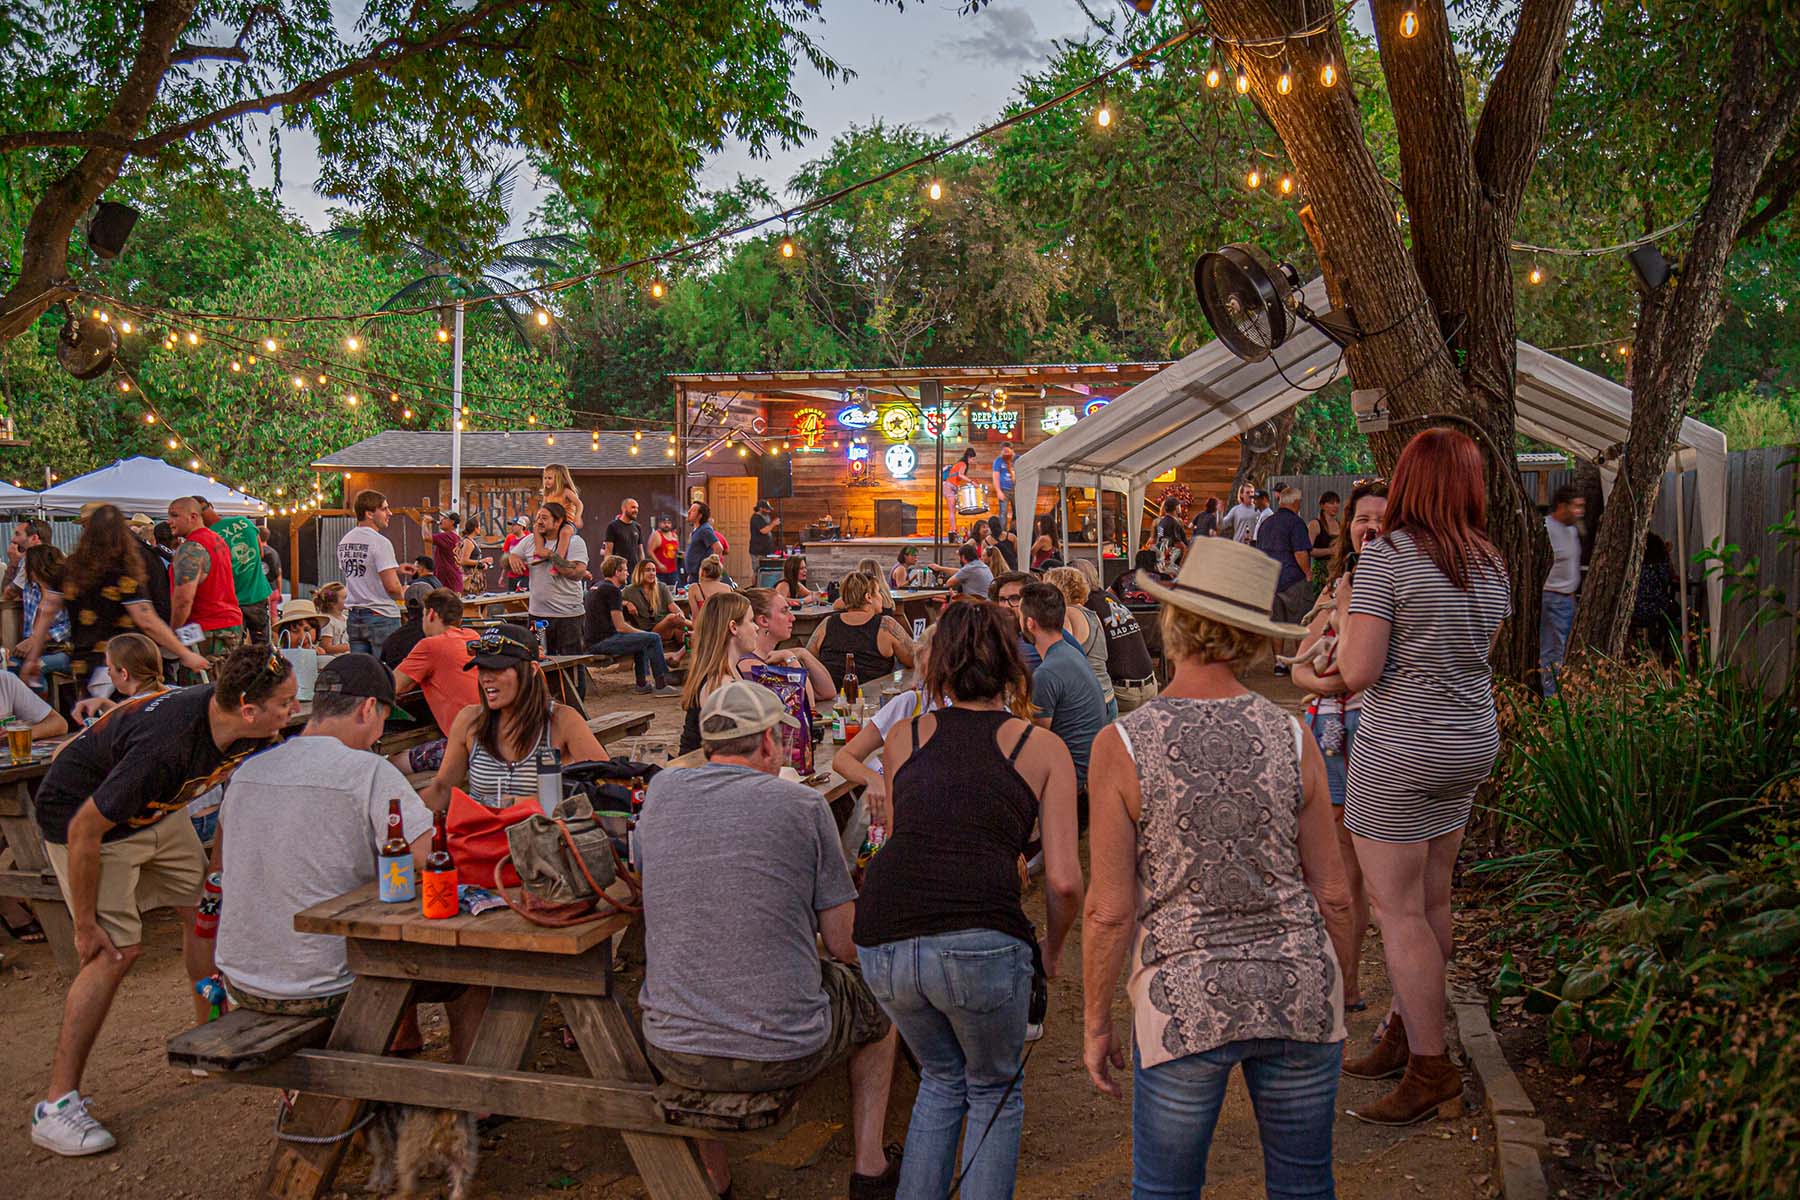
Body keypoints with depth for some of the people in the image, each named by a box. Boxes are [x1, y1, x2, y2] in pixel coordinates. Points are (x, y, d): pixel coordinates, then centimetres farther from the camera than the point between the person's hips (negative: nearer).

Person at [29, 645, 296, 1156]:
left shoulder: (247, 732, -17)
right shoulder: (166, 747, -40)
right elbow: (85, 830, -30)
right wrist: (86, 925, -20)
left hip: (156, 809, 7)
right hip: (81, 812, -7)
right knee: (118, 949, -13)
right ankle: (56, 1104, -5)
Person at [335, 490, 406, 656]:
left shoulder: (344, 541, 10)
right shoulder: (380, 542, -15)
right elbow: (392, 587, -20)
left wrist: (395, 569, 21)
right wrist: (403, 592, 3)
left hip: (353, 617, 7)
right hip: (381, 616, -7)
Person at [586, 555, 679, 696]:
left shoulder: (594, 588, 18)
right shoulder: (613, 590, -12)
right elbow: (620, 627, -15)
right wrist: (642, 632, -1)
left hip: (591, 643, 10)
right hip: (604, 643, -10)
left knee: (642, 639, 28)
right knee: (654, 638, -11)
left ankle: (642, 684, 23)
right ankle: (661, 686, -7)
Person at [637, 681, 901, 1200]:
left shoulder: (661, 792, 0)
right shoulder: (803, 805, -8)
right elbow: (845, 945, -4)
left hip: (673, 1054, 3)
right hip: (783, 1052, -2)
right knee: (876, 999, 28)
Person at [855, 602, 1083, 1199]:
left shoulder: (903, 737, 18)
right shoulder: (1043, 748, 11)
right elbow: (1064, 881, 3)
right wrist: (1052, 948, 21)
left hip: (883, 942, 3)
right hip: (979, 942, -3)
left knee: (942, 1079, 30)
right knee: (994, 1092, 24)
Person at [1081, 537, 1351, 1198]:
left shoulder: (1122, 744, -13)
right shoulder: (1292, 737, -5)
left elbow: (1109, 911, -11)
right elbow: (1330, 896, 1)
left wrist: (1096, 1021, 2)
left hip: (1185, 996, -2)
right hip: (1299, 989, 3)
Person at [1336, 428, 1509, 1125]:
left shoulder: (1387, 555, -16)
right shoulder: (1491, 563, 5)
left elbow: (1357, 673, -19)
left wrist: (1346, 638, 1)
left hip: (1400, 753, -7)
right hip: (1471, 745, 8)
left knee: (1397, 910, 1)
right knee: (1431, 900, 16)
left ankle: (1431, 1067, 7)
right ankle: (1406, 1031, 30)